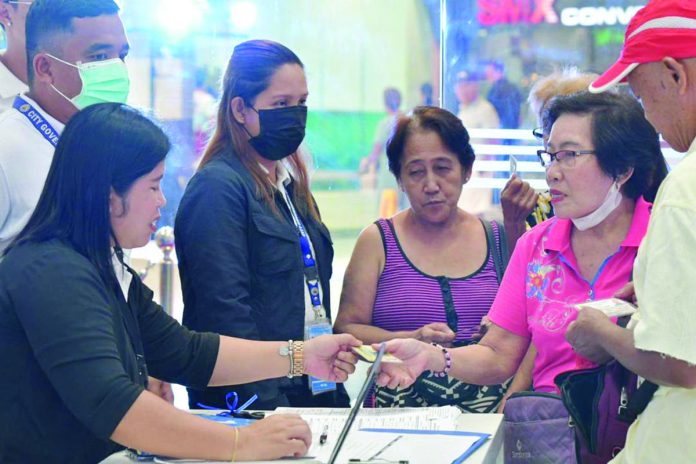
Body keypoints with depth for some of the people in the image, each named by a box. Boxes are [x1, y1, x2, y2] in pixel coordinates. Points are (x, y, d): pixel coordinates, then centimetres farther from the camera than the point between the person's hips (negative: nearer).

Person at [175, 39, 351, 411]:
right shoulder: (217, 188, -12)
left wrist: (337, 397, 14)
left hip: (314, 395, 8)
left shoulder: (292, 184, 15)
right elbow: (226, 311, -19)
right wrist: (271, 408, -23)